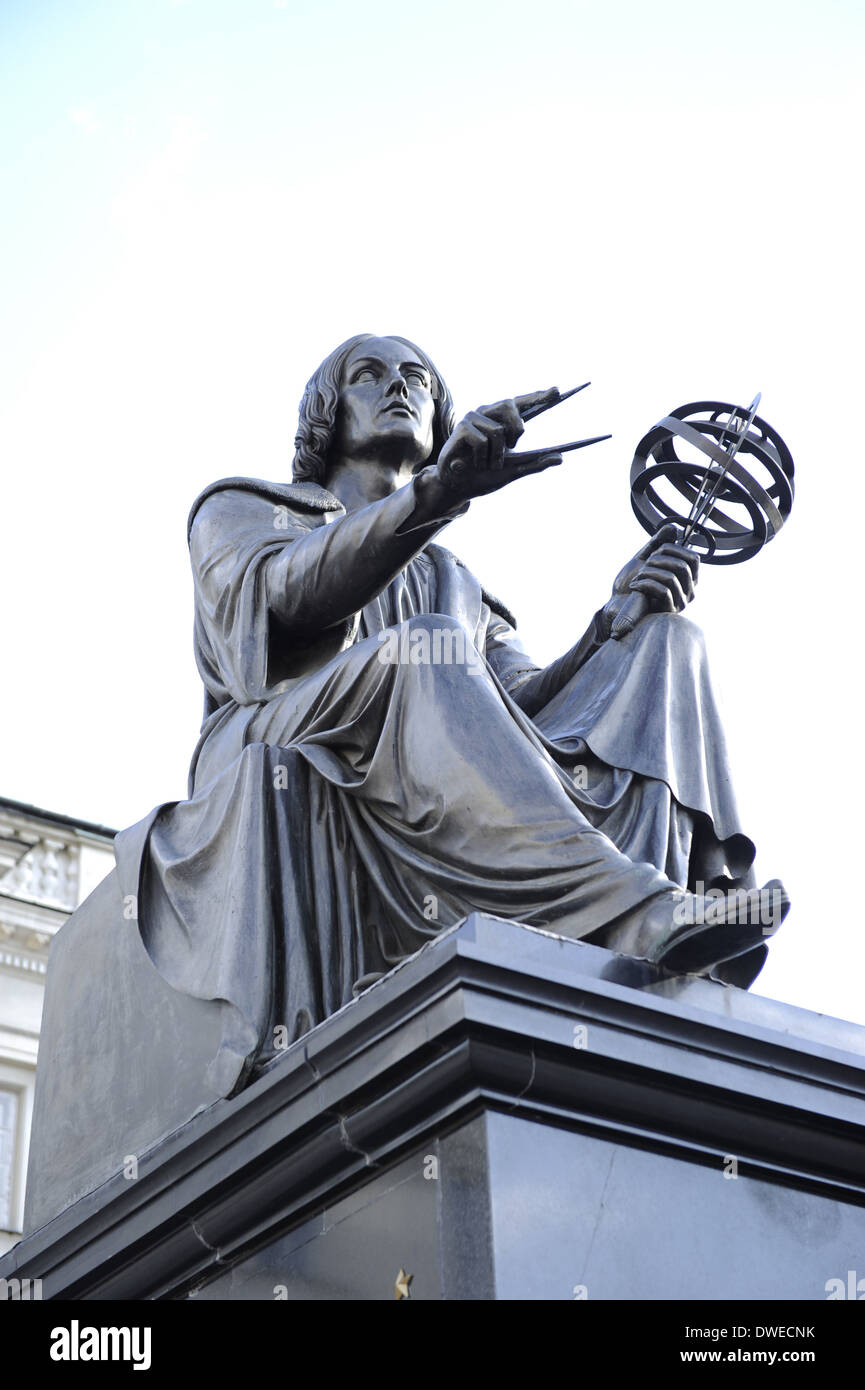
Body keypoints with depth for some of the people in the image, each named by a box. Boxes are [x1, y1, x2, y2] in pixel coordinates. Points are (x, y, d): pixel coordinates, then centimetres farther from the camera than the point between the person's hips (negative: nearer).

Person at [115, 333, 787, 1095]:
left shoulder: (456, 583, 35)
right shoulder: (240, 511, 23)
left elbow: (528, 705, 15)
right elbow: (283, 595, -5)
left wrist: (618, 619, -5)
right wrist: (438, 493, -21)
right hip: (288, 794, -4)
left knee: (663, 645, -9)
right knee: (427, 651, -33)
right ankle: (638, 916, -50)